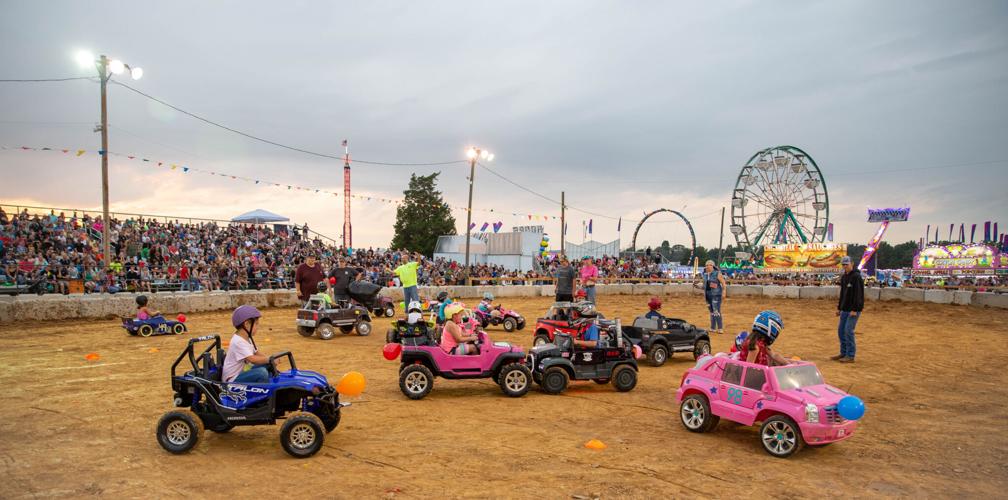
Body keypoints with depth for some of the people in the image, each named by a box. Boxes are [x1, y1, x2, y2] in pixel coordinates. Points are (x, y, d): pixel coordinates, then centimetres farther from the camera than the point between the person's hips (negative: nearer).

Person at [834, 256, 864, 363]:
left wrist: (854, 309, -21)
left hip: (854, 309, -8)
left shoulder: (856, 277, -13)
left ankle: (850, 356, -1)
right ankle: (843, 353, 20)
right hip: (845, 309, 8)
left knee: (848, 330, -9)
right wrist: (839, 308, 17)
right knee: (841, 330, 10)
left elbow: (858, 294, -18)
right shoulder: (843, 277, 13)